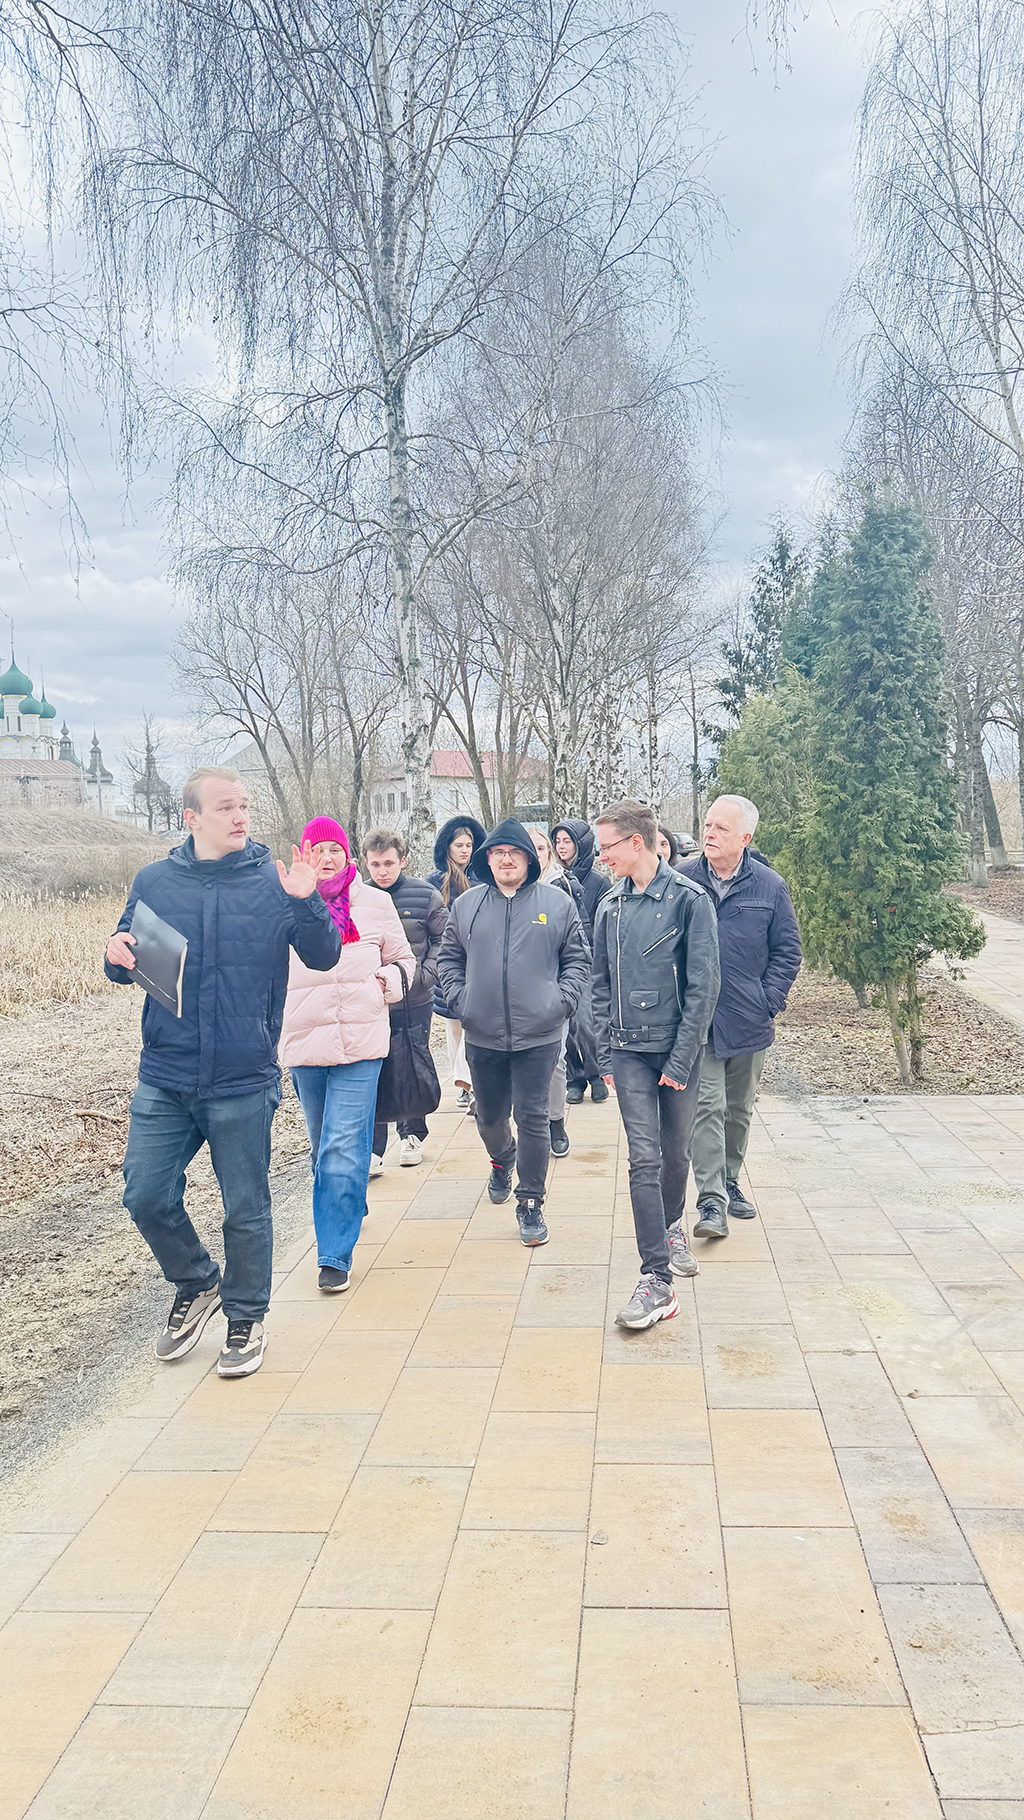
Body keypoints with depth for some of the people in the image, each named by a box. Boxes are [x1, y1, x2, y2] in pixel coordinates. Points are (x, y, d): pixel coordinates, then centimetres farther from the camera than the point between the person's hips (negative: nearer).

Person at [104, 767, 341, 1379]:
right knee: (147, 1197, 6)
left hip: (244, 1082, -2)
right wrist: (118, 956, -10)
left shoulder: (273, 882, -3)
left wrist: (307, 903, -23)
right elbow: (128, 964, 13)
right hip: (164, 1081, 3)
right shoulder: (154, 881, 4)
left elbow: (323, 958, -6)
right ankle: (197, 1285, 32)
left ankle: (247, 1317, 28)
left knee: (246, 1208, 7)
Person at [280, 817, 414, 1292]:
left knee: (344, 1149, -9)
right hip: (304, 1041, 2)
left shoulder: (375, 902, 5)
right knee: (323, 1147, 16)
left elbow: (404, 959, 17)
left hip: (360, 1041, -2)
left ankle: (336, 1253, -3)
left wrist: (386, 983, -1)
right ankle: (349, 1213, 40)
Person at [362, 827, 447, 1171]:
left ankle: (413, 1134, 32)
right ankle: (372, 1147, 8)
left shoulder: (425, 895, -4)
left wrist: (425, 975, -10)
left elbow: (442, 940, 2)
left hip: (415, 1001, 0)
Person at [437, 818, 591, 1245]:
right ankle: (502, 1161, 48)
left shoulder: (557, 903, 1)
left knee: (533, 1117, -3)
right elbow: (449, 958, 14)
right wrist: (457, 999, 2)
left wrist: (564, 999, -6)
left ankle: (530, 1203, 10)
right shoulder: (466, 904, 6)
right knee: (489, 1115, 16)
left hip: (538, 1034, -2)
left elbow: (577, 958, 6)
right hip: (482, 1035, 3)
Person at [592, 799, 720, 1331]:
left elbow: (703, 986, -10)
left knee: (675, 1152, 12)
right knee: (645, 1159, -6)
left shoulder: (688, 899, -9)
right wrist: (607, 1053, 5)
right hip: (630, 1051, 2)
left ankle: (671, 1225, 42)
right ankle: (657, 1280, -5)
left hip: (679, 1049, -2)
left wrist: (681, 1059, -12)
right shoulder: (610, 905, 6)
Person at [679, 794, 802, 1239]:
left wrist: (769, 1001, -4)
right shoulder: (681, 881, -1)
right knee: (707, 1106, -9)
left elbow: (787, 950, 5)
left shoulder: (770, 887, 0)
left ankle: (730, 1183, 32)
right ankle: (711, 1201, -7)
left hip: (749, 1021, 2)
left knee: (739, 1109, 15)